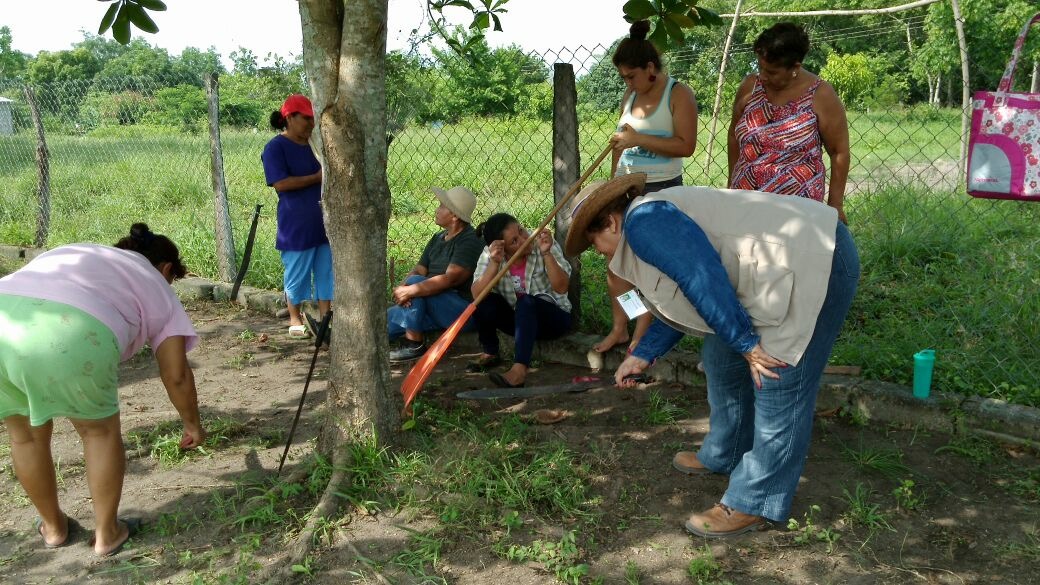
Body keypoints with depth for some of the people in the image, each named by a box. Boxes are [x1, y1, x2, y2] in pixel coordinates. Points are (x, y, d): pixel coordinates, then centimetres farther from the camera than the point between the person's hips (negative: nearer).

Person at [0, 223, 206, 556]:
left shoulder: (73, 253, 39)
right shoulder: (157, 289, 25)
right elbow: (176, 375, 23)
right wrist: (192, 424, 38)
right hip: (70, 337, -5)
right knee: (99, 430, 22)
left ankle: (54, 528, 44)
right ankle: (107, 534, 33)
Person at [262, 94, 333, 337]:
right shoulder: (276, 147, -9)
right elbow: (281, 183, -19)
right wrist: (317, 178, -16)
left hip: (324, 221, 6)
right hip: (296, 224, -6)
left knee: (326, 270, 9)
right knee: (297, 272, 5)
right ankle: (295, 320, 19)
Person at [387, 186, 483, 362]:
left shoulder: (469, 242, -14)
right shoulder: (438, 238, 15)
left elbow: (450, 279, -25)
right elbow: (419, 270, 8)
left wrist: (410, 290, -27)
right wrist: (401, 288, -15)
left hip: (465, 310, -8)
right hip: (435, 308, 8)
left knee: (415, 282, -24)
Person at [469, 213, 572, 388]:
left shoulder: (543, 244, -16)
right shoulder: (490, 255, -10)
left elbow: (562, 288, -24)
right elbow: (477, 295, -22)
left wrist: (546, 254, -35)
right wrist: (494, 263, -34)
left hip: (553, 316, -3)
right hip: (518, 319, 3)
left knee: (525, 302, -33)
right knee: (485, 302, -23)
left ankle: (519, 370, -43)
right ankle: (490, 354, 0)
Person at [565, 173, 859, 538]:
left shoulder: (643, 221, -15)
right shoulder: (655, 221, 17)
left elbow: (704, 281, -24)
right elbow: (679, 310, 23)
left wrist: (745, 344, -18)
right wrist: (643, 356, 23)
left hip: (815, 264, -11)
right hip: (793, 263, 11)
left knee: (779, 387, -6)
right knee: (723, 360, 19)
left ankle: (753, 505, 2)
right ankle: (724, 456, 35)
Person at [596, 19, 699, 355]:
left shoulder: (678, 94, -10)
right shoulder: (630, 95, 10)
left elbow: (686, 145, -18)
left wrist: (638, 138, -21)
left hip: (660, 191, -6)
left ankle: (641, 334, 8)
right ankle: (619, 329, 17)